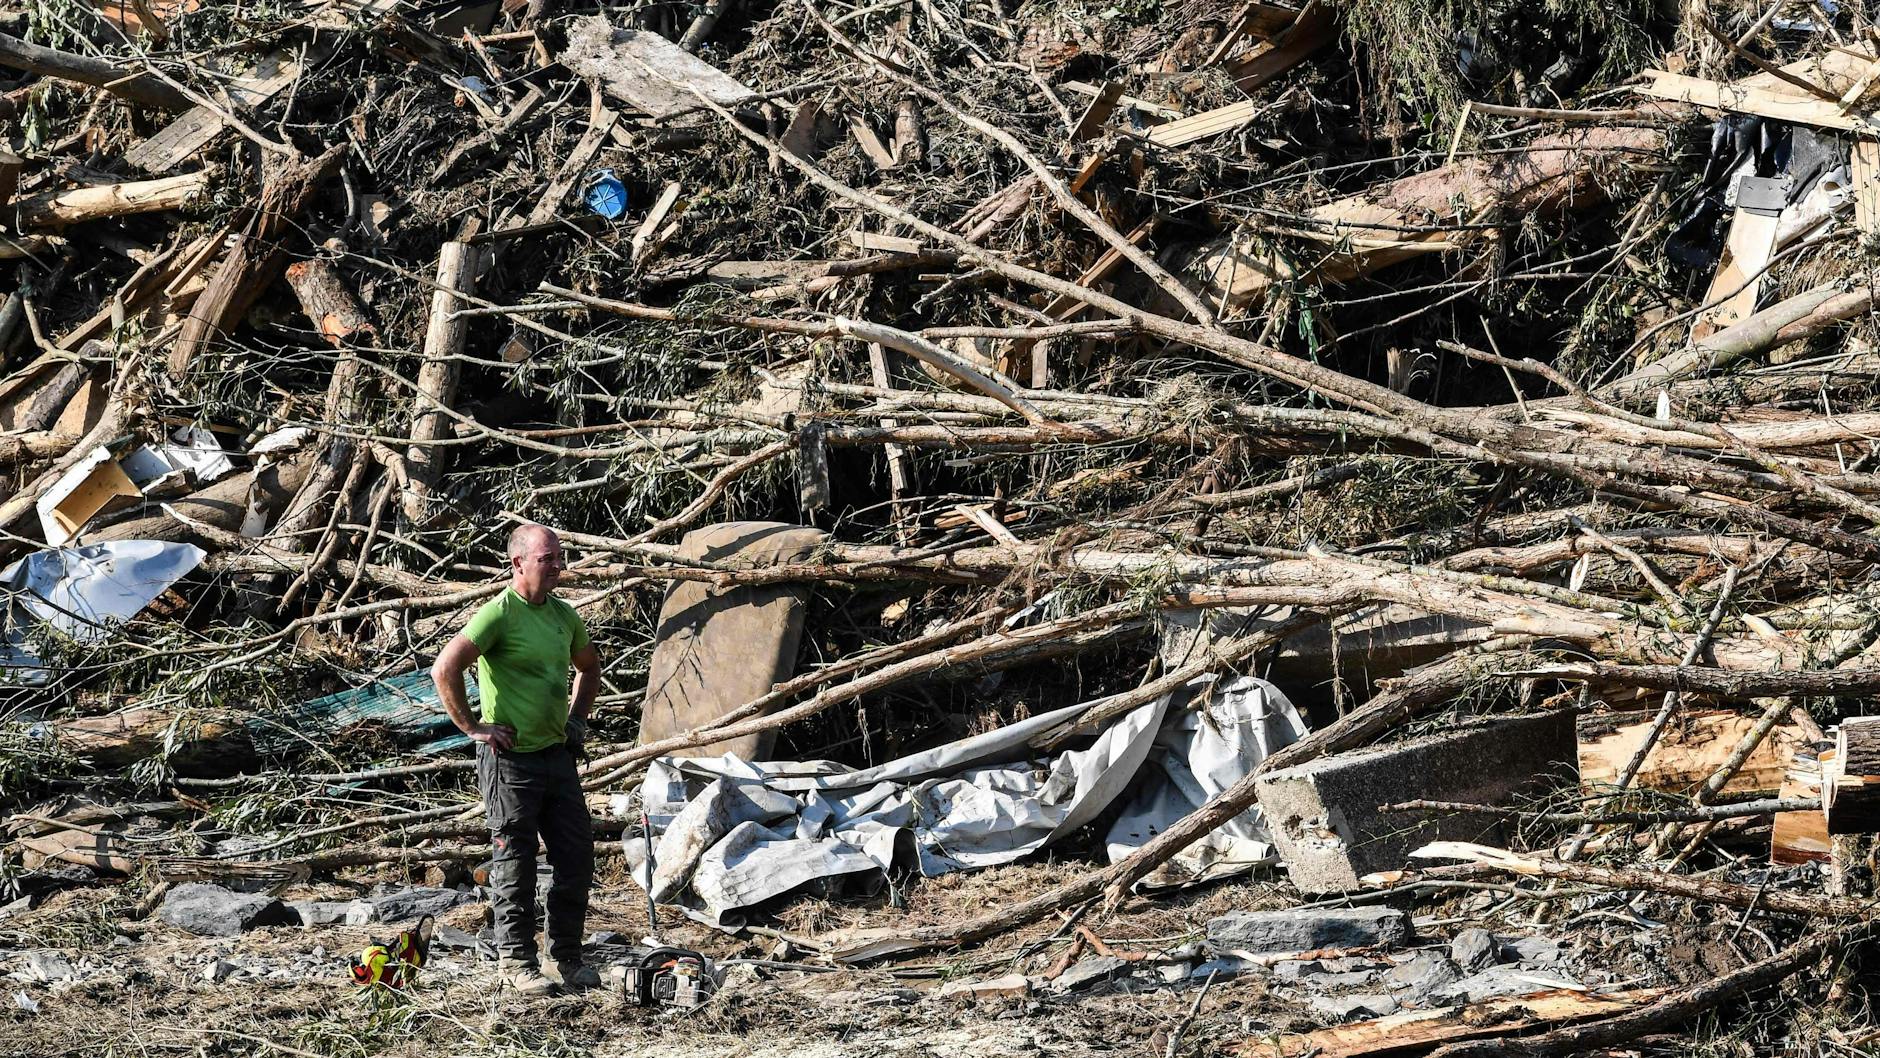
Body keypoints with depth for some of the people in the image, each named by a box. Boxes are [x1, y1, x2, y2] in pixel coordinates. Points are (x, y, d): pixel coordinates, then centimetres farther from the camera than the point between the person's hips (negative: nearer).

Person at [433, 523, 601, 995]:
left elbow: (589, 666, 30)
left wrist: (577, 718, 18)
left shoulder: (564, 615, 10)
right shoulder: (498, 615, -13)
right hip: (511, 758, -7)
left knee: (577, 858, 8)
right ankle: (515, 960, 9)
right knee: (515, 864, 0)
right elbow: (444, 670, -20)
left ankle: (568, 956, 19)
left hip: (557, 755, 7)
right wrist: (472, 726, -15)